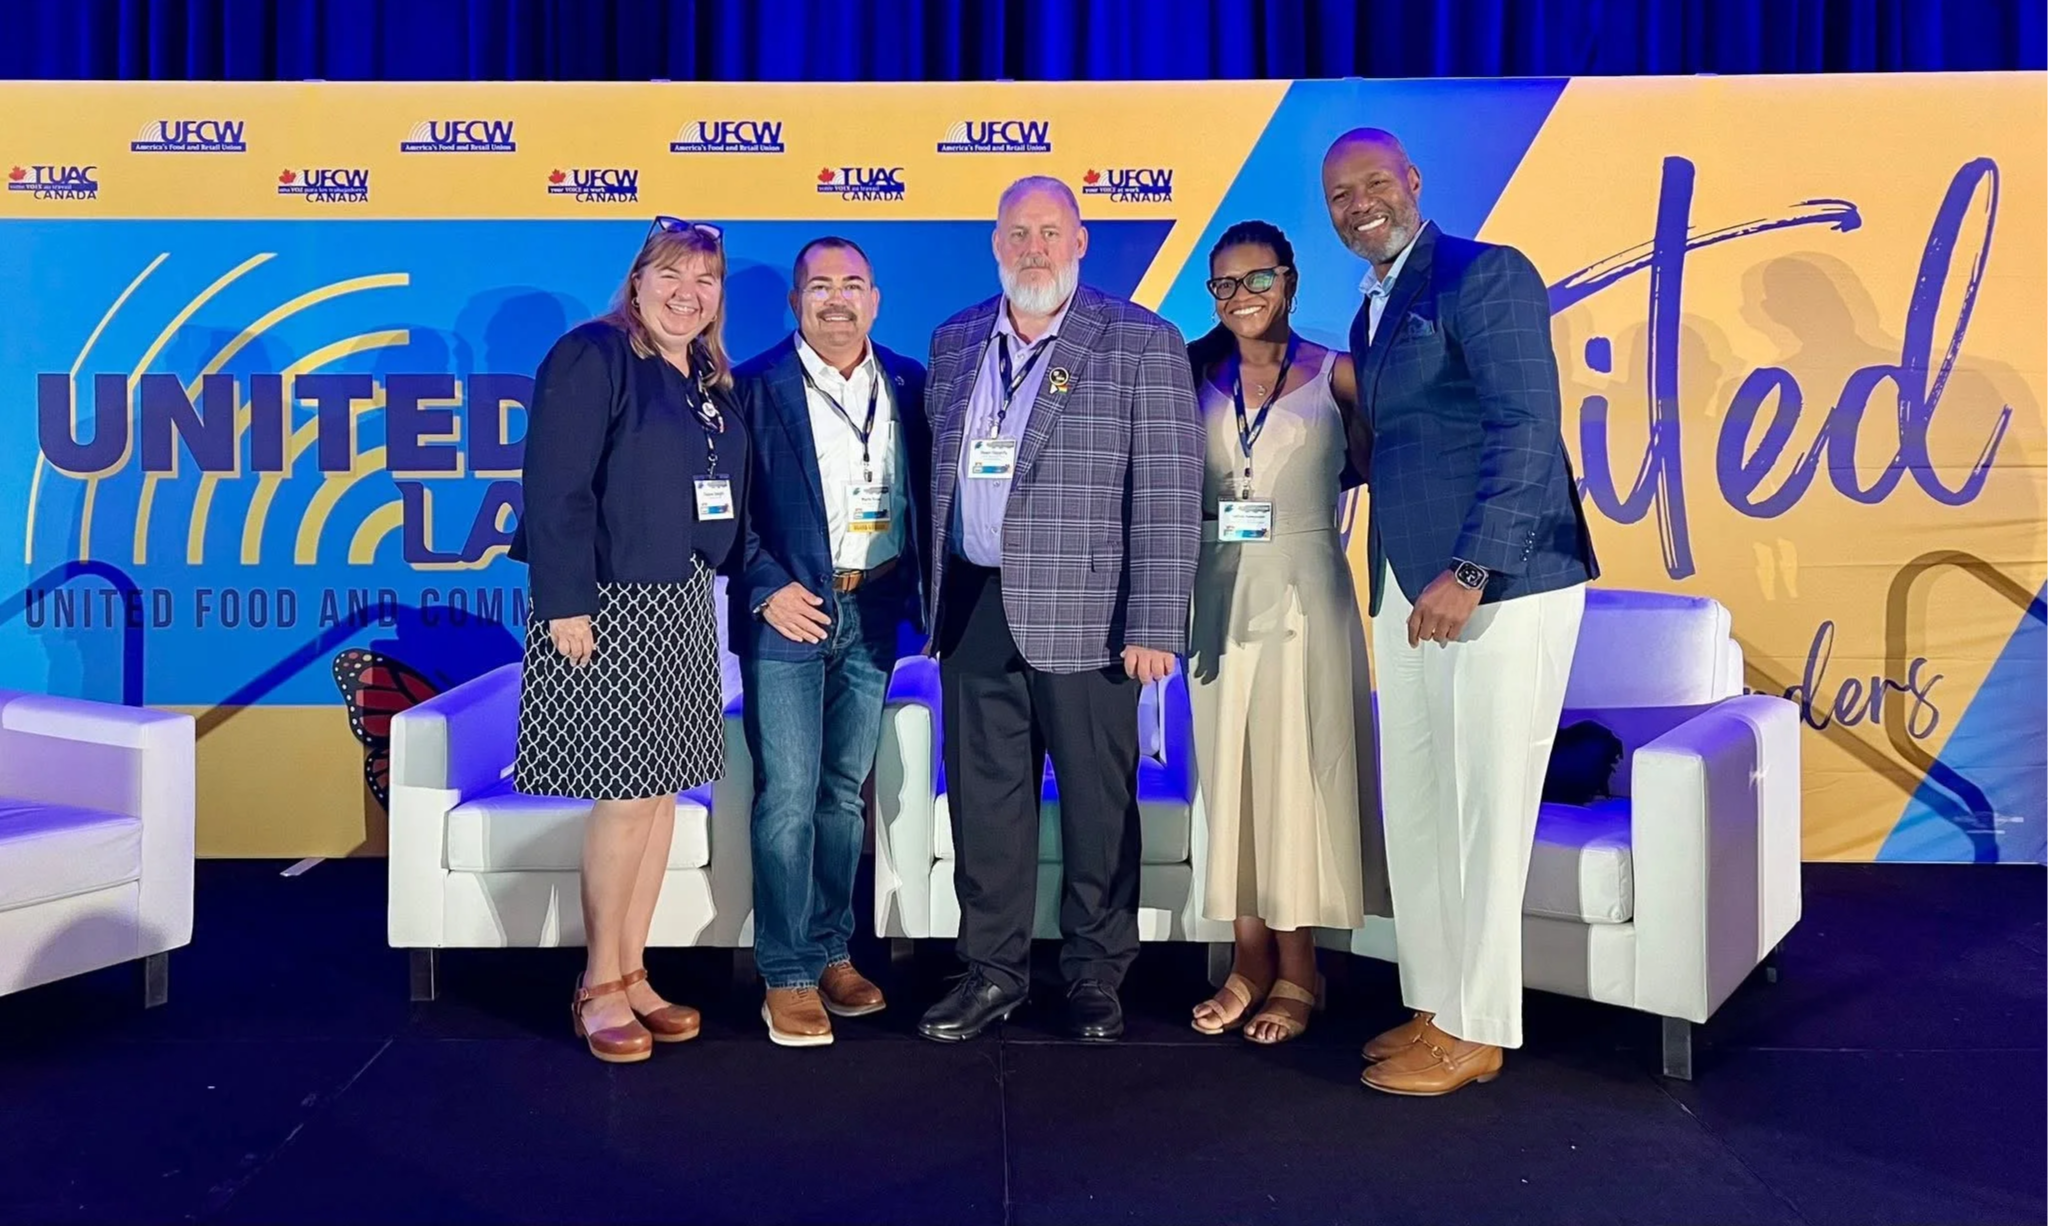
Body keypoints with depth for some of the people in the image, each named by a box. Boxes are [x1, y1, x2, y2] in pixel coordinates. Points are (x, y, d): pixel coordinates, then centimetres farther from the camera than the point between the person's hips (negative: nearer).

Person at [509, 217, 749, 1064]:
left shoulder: (712, 381, 14)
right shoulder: (593, 355, -9)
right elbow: (555, 488, -15)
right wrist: (566, 604, -19)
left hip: (681, 606, 8)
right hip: (608, 607, -7)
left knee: (663, 789, 9)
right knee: (625, 796, -5)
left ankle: (632, 974, 21)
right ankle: (599, 986, 11)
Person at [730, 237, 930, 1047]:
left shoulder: (908, 386, 8)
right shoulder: (755, 387, -2)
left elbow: (926, 495, 11)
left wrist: (920, 594, 2)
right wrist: (767, 588, -13)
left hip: (874, 609, 4)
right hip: (790, 611, -4)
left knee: (845, 791, 12)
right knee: (787, 796, -3)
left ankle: (831, 951, 25)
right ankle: (788, 978, 7)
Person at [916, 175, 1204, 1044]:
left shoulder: (1142, 344, -3)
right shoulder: (956, 342, 13)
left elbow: (1168, 495, -8)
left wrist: (1154, 624, -14)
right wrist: (937, 598, 13)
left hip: (1081, 614, -4)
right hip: (975, 611, 5)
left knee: (1097, 804, 6)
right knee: (983, 799, 11)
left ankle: (1096, 975, 23)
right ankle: (993, 970, 26)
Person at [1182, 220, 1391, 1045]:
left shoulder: (1333, 374, 0)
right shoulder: (1195, 373, 7)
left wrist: (1300, 483, -6)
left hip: (1303, 591, -3)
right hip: (1220, 594, 3)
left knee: (1299, 769, 1)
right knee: (1230, 768, 6)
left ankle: (1298, 969, 12)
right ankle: (1250, 959, 17)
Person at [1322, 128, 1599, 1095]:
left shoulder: (1484, 274, -8)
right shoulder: (1372, 310, 19)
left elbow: (1527, 428, -17)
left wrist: (1469, 573, -24)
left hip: (1498, 588, -8)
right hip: (1408, 590, 9)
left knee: (1482, 814, 0)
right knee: (1412, 809, 12)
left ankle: (1475, 1033, 13)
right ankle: (1435, 1006, 26)